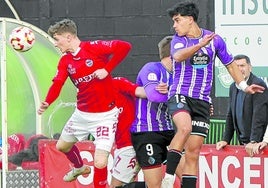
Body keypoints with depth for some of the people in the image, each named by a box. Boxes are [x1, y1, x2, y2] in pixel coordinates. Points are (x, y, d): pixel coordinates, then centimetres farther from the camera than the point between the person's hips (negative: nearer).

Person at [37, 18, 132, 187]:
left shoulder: (94, 47, -15)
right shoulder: (65, 61, 3)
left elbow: (125, 46, -23)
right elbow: (57, 84, -10)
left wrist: (107, 69, -24)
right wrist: (47, 103, -29)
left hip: (104, 115, -7)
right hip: (81, 114, 7)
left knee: (100, 163, -16)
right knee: (62, 146, 26)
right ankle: (80, 168, 57)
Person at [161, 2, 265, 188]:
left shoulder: (215, 39, 4)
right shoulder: (178, 39, -2)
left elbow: (230, 64, 19)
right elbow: (177, 56, -26)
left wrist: (244, 86, 16)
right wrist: (200, 45, -40)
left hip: (202, 101, 3)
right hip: (180, 95, -3)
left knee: (193, 151, 1)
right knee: (185, 128, -33)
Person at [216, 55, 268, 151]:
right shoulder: (233, 87, 13)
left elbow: (259, 116, -18)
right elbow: (230, 116, 18)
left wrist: (254, 142, -23)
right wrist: (226, 140, 9)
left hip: (258, 142, -7)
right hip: (243, 143, 7)